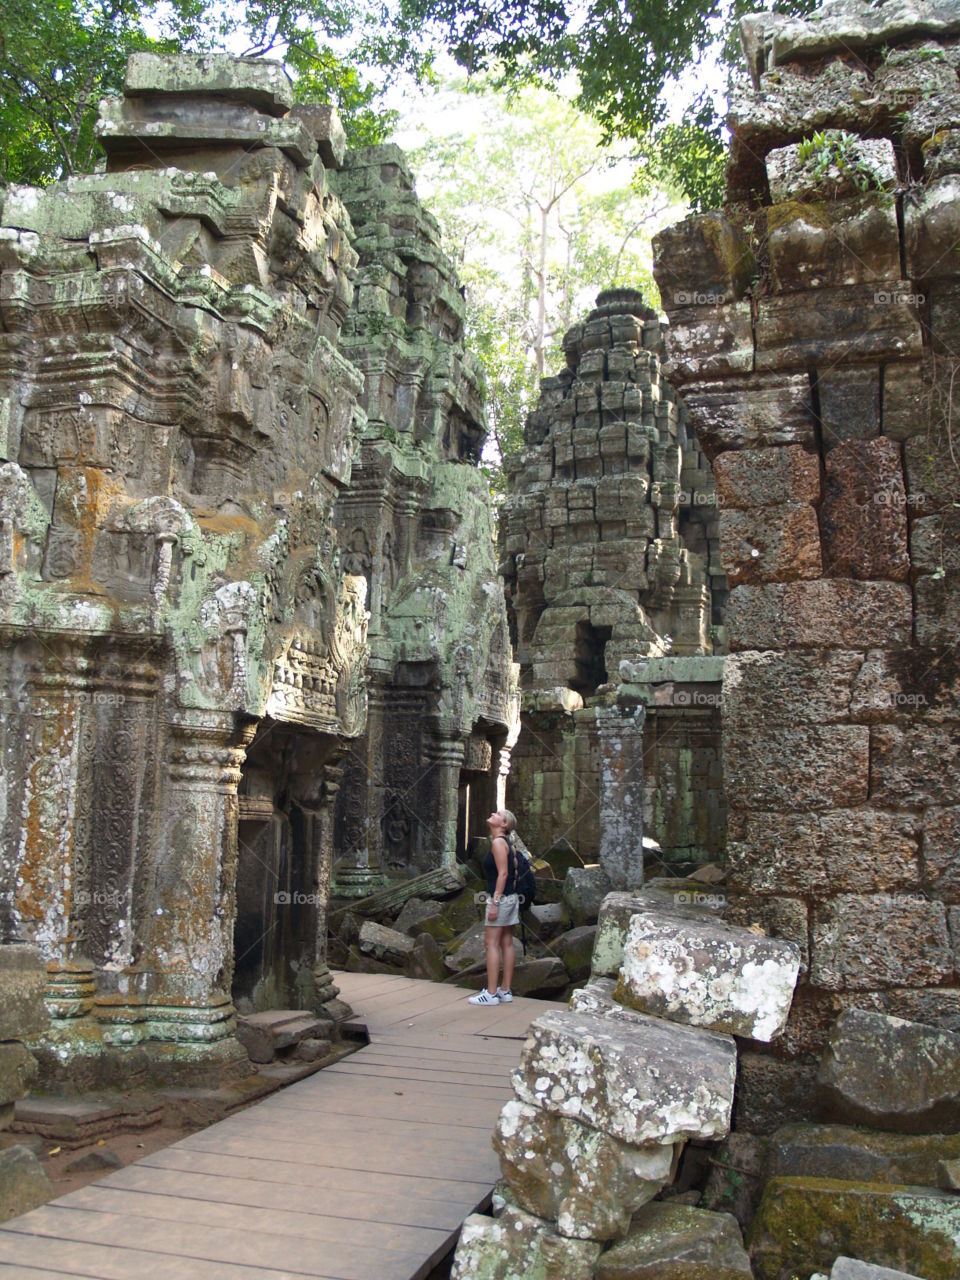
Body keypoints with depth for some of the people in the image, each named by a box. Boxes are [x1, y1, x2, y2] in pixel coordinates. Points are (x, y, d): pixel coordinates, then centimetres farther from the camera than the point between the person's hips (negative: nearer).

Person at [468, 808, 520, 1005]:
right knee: (506, 943, 9)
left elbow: (503, 873, -19)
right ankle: (505, 991, 13)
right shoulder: (504, 842, 15)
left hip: (500, 897, -9)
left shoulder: (498, 842, -13)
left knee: (491, 943, -7)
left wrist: (495, 902, -21)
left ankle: (491, 993, -7)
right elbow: (514, 865, 20)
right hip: (510, 897, 9)